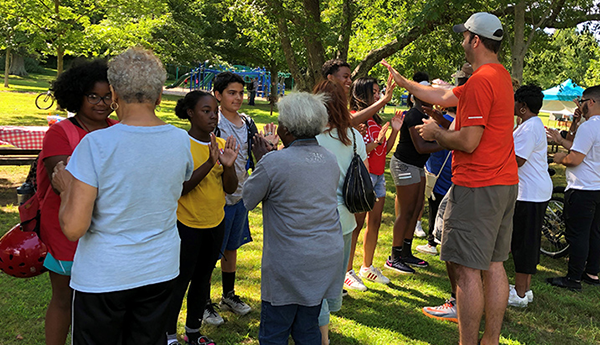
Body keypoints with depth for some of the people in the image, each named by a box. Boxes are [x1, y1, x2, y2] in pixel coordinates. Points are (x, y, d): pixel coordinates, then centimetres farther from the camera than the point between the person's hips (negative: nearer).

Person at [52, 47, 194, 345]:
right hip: (161, 272, 4)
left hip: (103, 277, -3)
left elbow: (73, 228, -20)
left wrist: (67, 188, -1)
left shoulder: (96, 145, -20)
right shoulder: (181, 140, -7)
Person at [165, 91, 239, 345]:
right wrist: (209, 163, -30)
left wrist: (229, 165, -20)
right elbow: (180, 188, -21)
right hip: (186, 224, -6)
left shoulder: (221, 144, 2)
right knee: (180, 280, 3)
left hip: (216, 223, 6)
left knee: (203, 278, 17)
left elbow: (230, 189, 0)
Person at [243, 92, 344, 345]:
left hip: (289, 264, -6)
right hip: (328, 258, 6)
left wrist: (260, 157, 8)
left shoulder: (273, 162, -17)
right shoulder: (330, 159, 3)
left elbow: (247, 200, -3)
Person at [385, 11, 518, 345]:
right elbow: (444, 97, 21)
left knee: (468, 269, -3)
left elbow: (468, 142, -20)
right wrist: (403, 82, 28)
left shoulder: (480, 81, -16)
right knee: (494, 265, 14)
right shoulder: (501, 75, 16)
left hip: (476, 187, -10)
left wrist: (436, 133, -2)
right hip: (506, 183, 10)